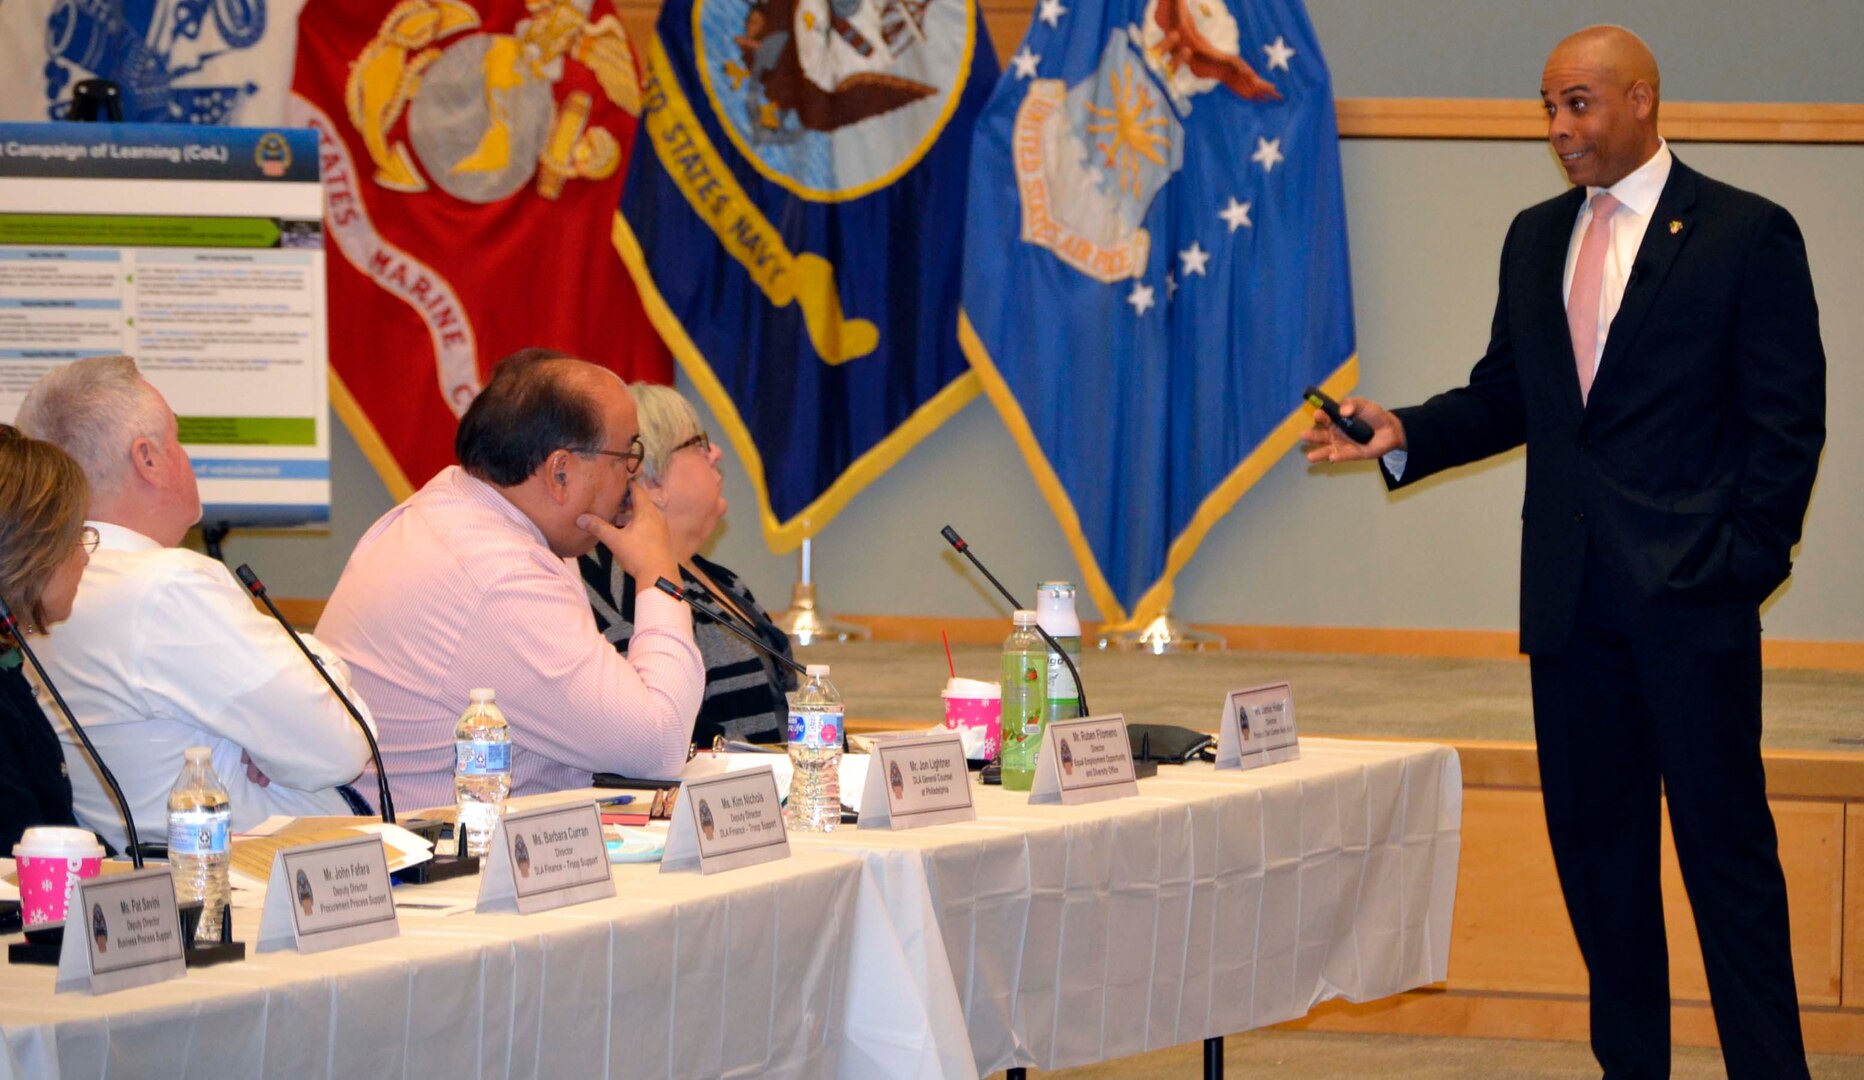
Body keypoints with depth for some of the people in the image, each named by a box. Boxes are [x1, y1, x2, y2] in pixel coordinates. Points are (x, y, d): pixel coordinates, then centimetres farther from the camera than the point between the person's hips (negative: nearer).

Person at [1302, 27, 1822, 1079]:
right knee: (1596, 843, 9)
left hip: (1689, 594, -6)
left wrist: (1750, 558, -11)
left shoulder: (1746, 233, -4)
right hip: (1574, 596, 6)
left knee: (1726, 843, -5)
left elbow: (1787, 418, -5)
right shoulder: (1537, 239, 14)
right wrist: (1404, 434, -1)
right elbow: (1504, 399, 16)